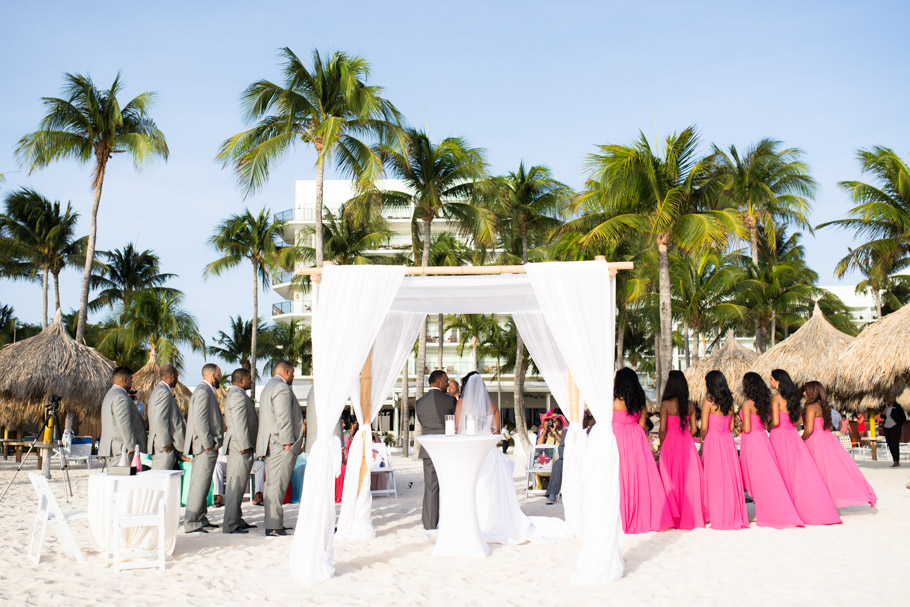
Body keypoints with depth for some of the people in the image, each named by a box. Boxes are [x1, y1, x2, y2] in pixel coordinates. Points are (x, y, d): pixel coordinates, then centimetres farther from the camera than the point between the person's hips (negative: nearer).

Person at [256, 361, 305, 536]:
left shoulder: (269, 387, 23)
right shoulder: (281, 387, -11)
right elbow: (283, 418, -19)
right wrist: (288, 442, -19)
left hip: (272, 446, 11)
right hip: (281, 445, -11)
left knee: (272, 484, 13)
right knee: (277, 485, -11)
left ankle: (275, 523, 19)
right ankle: (273, 526, -12)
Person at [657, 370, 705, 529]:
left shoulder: (666, 404, -10)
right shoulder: (690, 405, 3)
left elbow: (662, 429, -11)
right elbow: (693, 429, 5)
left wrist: (661, 445, 2)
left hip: (670, 441, -4)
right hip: (687, 443, 4)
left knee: (671, 478, 4)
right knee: (689, 477, 10)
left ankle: (674, 516, 7)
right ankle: (690, 515, 15)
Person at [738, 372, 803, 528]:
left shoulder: (747, 403, -14)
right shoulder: (763, 402, 9)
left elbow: (747, 428, -17)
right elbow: (766, 424, 14)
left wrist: (740, 426, 2)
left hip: (752, 440, -8)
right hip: (763, 438, 8)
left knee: (759, 480, -2)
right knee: (769, 478, 11)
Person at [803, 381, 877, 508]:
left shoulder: (811, 407, -14)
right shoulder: (823, 406, 12)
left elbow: (809, 430, -20)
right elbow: (830, 427, 20)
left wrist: (802, 439, -3)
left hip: (815, 441, -8)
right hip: (828, 439, 8)